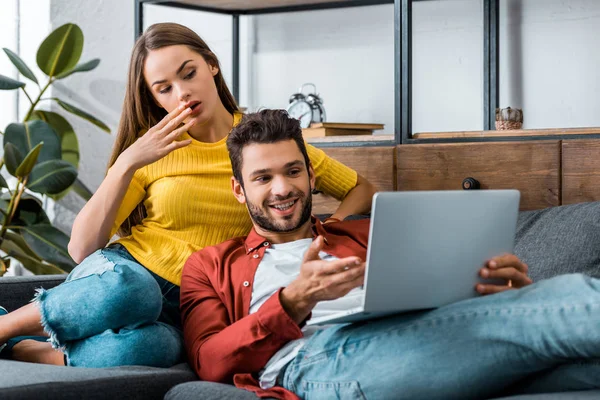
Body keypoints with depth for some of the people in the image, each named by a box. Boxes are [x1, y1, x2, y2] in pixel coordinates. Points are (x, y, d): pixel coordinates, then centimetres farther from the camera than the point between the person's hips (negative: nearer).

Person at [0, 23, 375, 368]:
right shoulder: (150, 148, 5)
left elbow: (363, 191, 10)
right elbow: (81, 248, -3)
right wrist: (127, 164, -14)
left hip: (184, 310, 0)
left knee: (153, 346, -40)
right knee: (127, 293, -41)